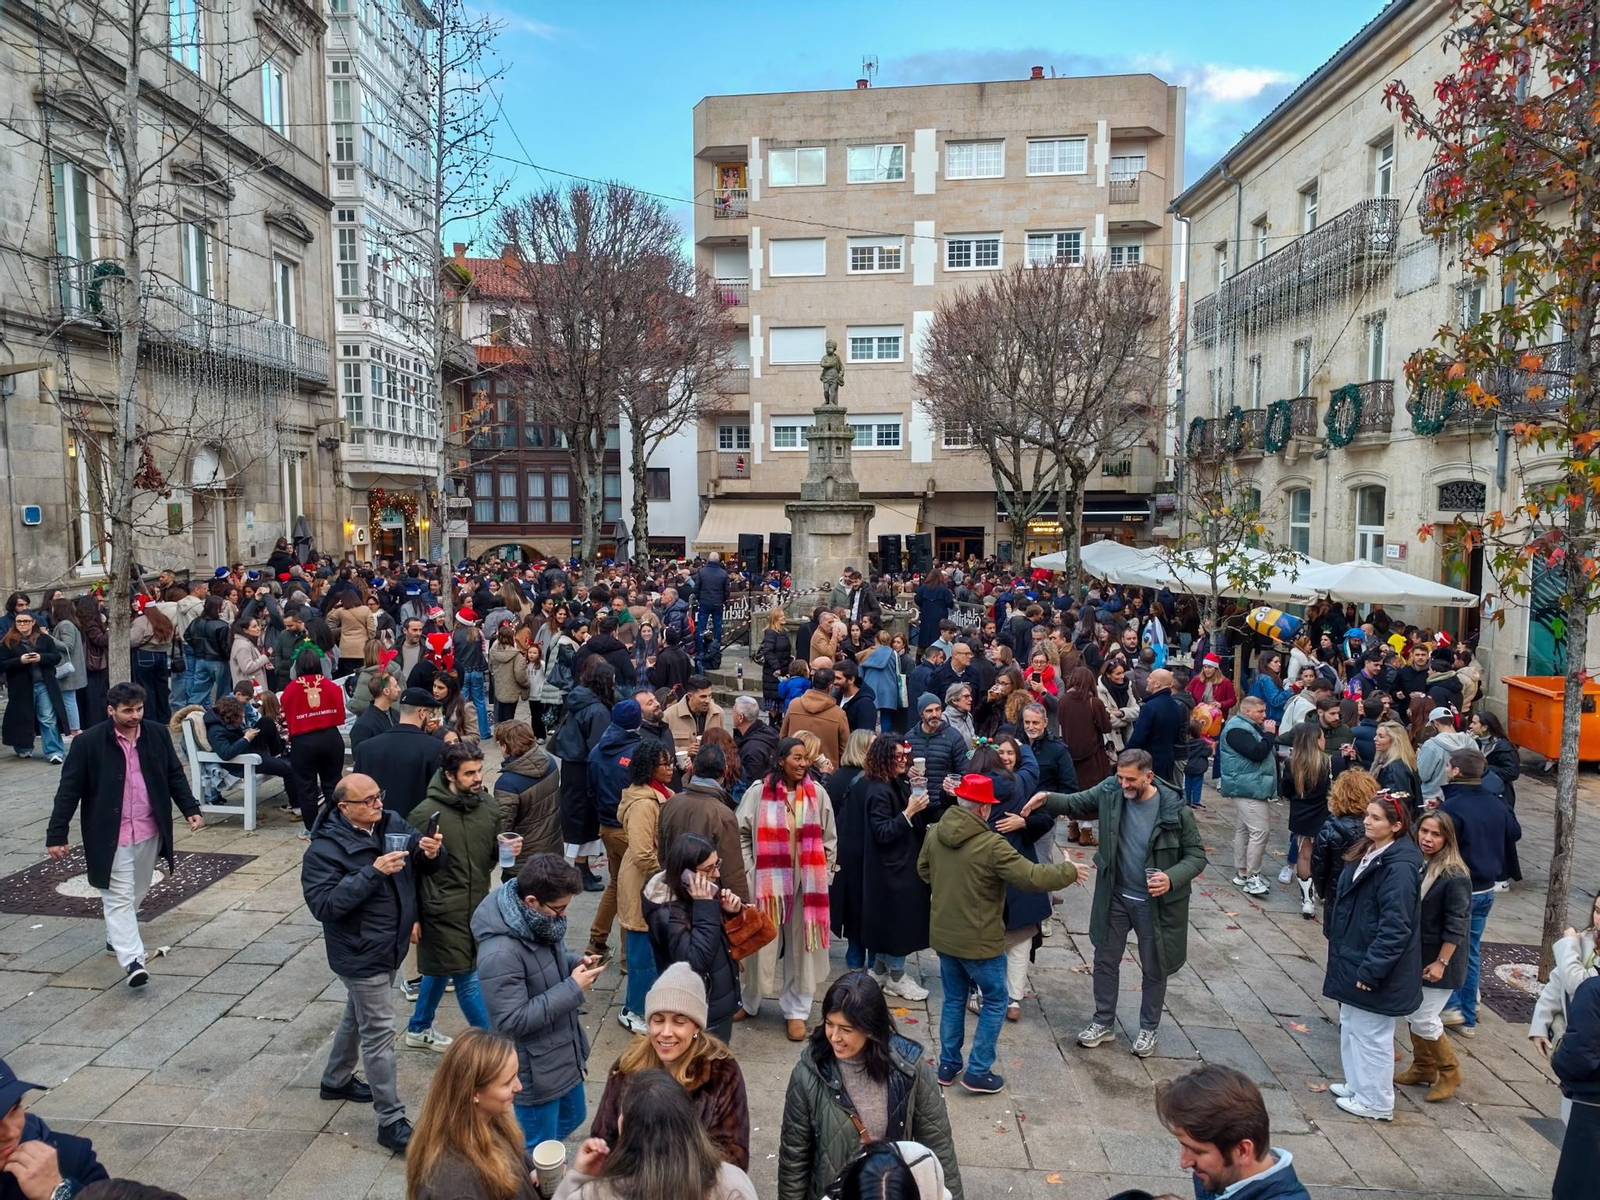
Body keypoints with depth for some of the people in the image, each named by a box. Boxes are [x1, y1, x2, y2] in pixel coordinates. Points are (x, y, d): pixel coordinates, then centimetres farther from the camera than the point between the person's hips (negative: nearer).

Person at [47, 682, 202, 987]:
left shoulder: (157, 734, 0)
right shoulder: (88, 742, -11)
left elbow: (175, 775, 9)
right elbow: (69, 790, -8)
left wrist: (190, 808, 1)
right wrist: (56, 834, -10)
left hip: (149, 831, 4)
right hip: (110, 835, -4)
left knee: (137, 892, 18)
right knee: (119, 897, -5)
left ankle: (116, 937, 40)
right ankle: (132, 961, -8)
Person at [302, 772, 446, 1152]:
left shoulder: (392, 824, -3)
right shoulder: (325, 849, -22)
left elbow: (425, 862, 1)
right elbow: (323, 904, -28)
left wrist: (433, 852, -23)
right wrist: (373, 872, -35)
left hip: (389, 947, 7)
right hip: (361, 956, -7)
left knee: (358, 1017, 27)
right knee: (379, 1033, 0)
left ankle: (336, 1080, 50)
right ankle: (391, 1121, 11)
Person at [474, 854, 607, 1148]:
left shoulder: (538, 922, -7)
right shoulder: (500, 954, -33)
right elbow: (512, 1022, -29)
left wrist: (575, 967, -9)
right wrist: (573, 989, -27)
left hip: (564, 1053, 8)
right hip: (535, 1070, -8)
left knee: (572, 1117, 28)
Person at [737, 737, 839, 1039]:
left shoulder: (817, 794, -1)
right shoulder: (759, 791, -8)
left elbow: (829, 839, 6)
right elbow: (741, 833, -1)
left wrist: (824, 874, 3)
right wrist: (749, 871, -5)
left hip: (806, 882, 1)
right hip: (767, 881, -1)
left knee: (801, 945, 9)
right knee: (762, 943, 11)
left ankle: (796, 1011, 22)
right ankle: (750, 1003, 32)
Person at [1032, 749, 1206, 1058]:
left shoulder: (1175, 808, -21)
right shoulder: (1110, 792, -13)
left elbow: (1196, 855, -11)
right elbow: (1074, 803, 1)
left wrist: (1172, 878, -29)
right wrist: (1047, 798, -20)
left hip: (1155, 902, -3)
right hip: (1115, 897, 3)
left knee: (1154, 969, 16)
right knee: (1105, 961, 16)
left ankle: (1148, 1029, 39)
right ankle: (1103, 1023, 36)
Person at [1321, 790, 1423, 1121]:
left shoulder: (1400, 867, -24)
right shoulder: (1366, 852, 5)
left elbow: (1395, 926, -24)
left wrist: (1370, 969, -21)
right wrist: (1344, 957, 17)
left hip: (1375, 967, -9)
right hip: (1352, 958, 9)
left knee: (1371, 1034, 6)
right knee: (1351, 1026, 21)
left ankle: (1376, 1102, 21)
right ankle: (1357, 1085, 36)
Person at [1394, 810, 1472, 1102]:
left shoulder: (1455, 876, -19)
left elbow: (1456, 925, -17)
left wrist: (1441, 962, -18)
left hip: (1437, 960, -6)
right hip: (1413, 956, 6)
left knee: (1423, 1020, -1)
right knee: (1412, 1013, 15)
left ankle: (1449, 1072, 21)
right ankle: (1422, 1068, 32)